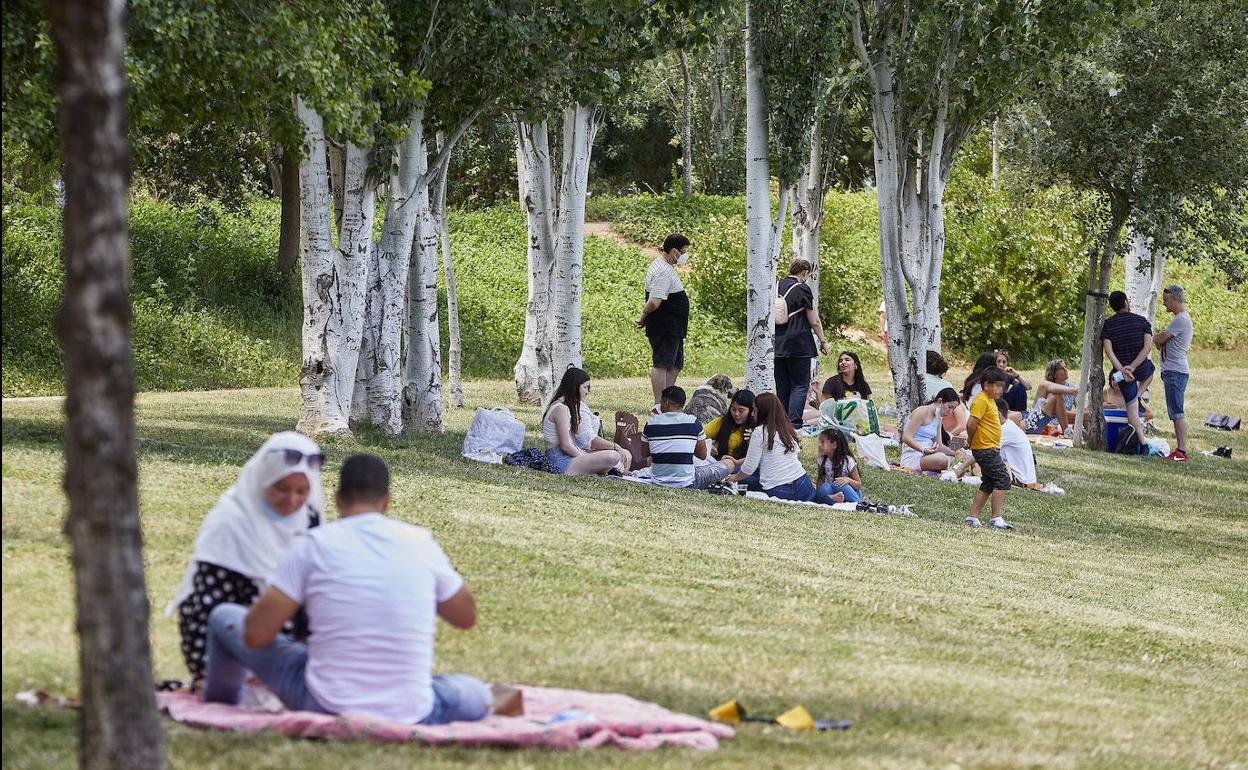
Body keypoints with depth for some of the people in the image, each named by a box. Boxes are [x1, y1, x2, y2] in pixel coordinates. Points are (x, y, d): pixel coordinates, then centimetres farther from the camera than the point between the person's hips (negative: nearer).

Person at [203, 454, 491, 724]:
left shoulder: (316, 544, -6)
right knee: (475, 693, 37)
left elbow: (256, 635, -7)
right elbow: (467, 617, 16)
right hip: (409, 717, 2)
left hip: (326, 706, -2)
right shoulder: (420, 542, 0)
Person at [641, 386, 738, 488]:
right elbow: (702, 455, 2)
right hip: (686, 483, -3)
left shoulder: (651, 423, -3)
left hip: (659, 482, 3)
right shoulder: (693, 422, -8)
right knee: (729, 463, 11)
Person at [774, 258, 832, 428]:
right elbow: (814, 321, -7)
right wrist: (823, 341, 4)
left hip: (777, 344, 6)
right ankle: (794, 424, -12)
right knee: (800, 385, -2)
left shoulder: (777, 287, 9)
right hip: (799, 345, -6)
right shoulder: (802, 289, -9)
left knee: (782, 387, 12)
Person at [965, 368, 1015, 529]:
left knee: (988, 484, 14)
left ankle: (973, 516, 17)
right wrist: (972, 439, -9)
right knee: (1002, 479, -12)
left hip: (991, 449, 11)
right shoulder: (981, 401, -17)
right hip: (986, 449, -11)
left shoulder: (990, 400, 15)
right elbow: (971, 424, -23)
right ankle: (997, 517, -13)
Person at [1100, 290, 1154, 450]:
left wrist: (1122, 369, -21)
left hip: (1122, 370, 0)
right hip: (1142, 369, 0)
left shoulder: (1108, 325, -3)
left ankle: (1142, 441, 0)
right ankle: (1138, 396, 17)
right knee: (1150, 370, 38)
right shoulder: (1142, 321, -4)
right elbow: (1148, 347, -15)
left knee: (1131, 408, 9)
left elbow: (1108, 350, -16)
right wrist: (1132, 367, -17)